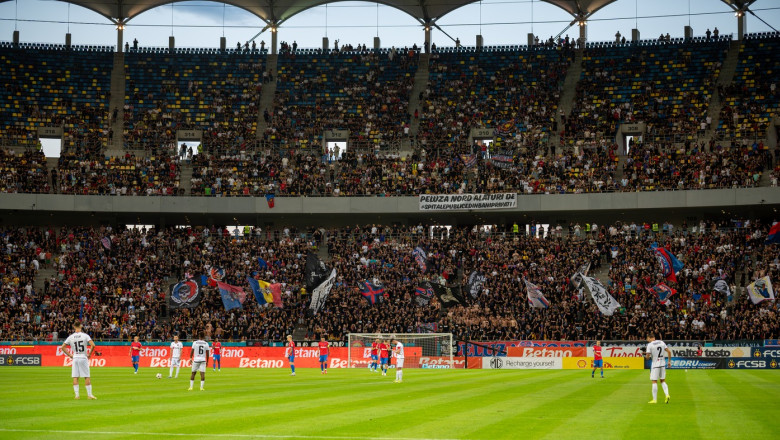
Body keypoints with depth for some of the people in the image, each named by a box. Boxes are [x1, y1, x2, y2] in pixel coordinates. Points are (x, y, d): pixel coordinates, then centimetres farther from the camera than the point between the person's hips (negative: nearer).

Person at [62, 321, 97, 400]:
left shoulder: (71, 337, 2)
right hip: (83, 358, -2)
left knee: (75, 377, 5)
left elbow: (63, 347, 4)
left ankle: (77, 395, 1)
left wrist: (69, 355, 9)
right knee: (87, 377, 2)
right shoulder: (85, 335, -5)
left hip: (75, 358, 2)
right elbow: (93, 345, -15)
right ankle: (89, 394, 1)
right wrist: (89, 354, -2)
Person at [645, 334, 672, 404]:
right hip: (663, 364, 5)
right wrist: (669, 361, 11)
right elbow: (669, 352, 6)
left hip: (655, 364, -5)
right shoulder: (661, 342, 8)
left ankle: (655, 399, 0)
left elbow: (647, 356, -11)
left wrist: (645, 355, 12)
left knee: (654, 382, 0)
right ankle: (667, 394, -5)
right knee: (663, 381, 15)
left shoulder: (650, 345, -8)